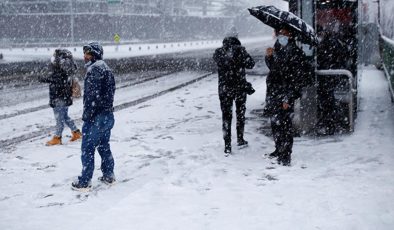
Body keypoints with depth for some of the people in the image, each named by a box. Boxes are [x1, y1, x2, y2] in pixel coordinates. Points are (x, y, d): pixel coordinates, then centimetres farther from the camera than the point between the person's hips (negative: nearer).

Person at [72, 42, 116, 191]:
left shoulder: (94, 70, -16)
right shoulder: (107, 69, 14)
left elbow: (93, 96, -21)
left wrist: (86, 116, -17)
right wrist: (107, 109, 19)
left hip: (96, 117, -9)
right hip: (108, 115, 9)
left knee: (87, 149, -1)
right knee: (104, 146, 18)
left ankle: (85, 182, 4)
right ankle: (109, 176, 25)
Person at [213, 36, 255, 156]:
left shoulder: (218, 52, -4)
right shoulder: (239, 50, -11)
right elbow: (250, 64, -8)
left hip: (224, 89, 1)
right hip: (240, 87, -1)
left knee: (226, 116, 6)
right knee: (240, 114, 18)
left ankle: (227, 146, 3)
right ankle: (240, 140, 28)